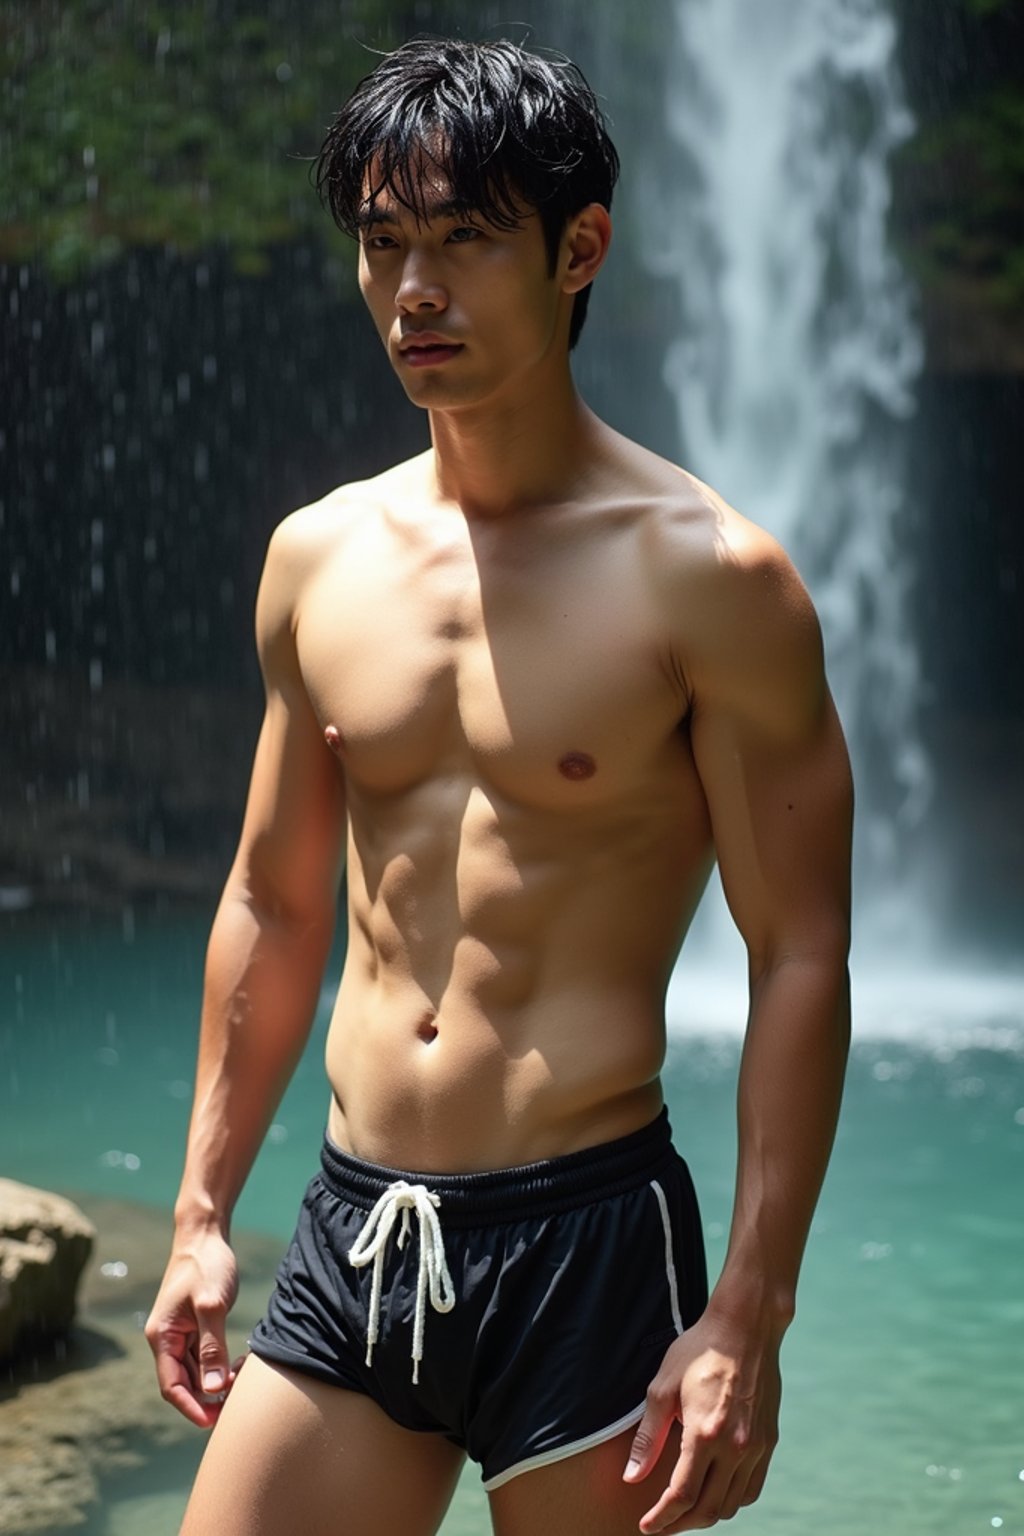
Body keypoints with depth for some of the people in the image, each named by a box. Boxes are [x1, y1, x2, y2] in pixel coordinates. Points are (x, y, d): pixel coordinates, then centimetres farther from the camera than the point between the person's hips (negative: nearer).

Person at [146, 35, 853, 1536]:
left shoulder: (703, 576, -8)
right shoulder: (320, 557, 8)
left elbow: (801, 959, -8)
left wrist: (749, 1317, -13)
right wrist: (202, 1214, 14)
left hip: (589, 1243, -4)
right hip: (352, 1233, 5)